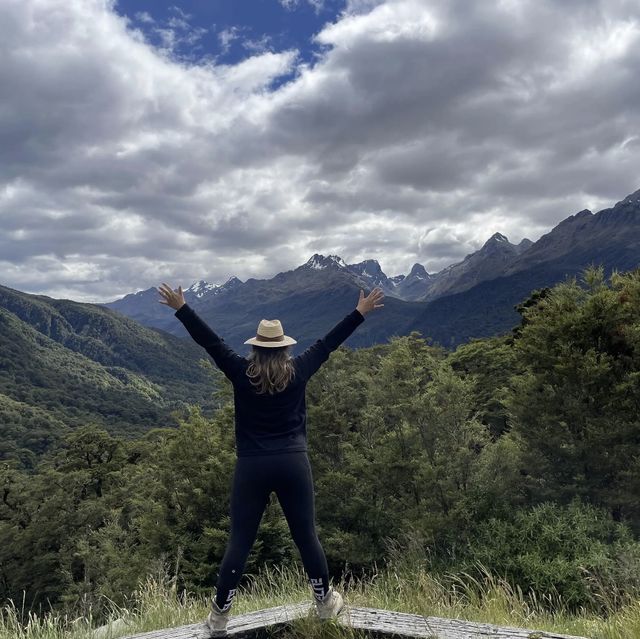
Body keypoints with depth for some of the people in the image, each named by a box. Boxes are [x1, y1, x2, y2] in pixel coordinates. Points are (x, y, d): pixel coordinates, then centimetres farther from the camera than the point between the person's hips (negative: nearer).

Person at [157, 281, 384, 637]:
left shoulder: (242, 373, -3)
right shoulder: (299, 371, -1)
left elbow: (210, 341, -1)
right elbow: (329, 343, 6)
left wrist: (181, 308, 4)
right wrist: (361, 312, 14)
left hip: (252, 466, 0)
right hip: (294, 463, 1)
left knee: (240, 542, 8)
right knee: (306, 536, 13)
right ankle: (327, 602, 29)